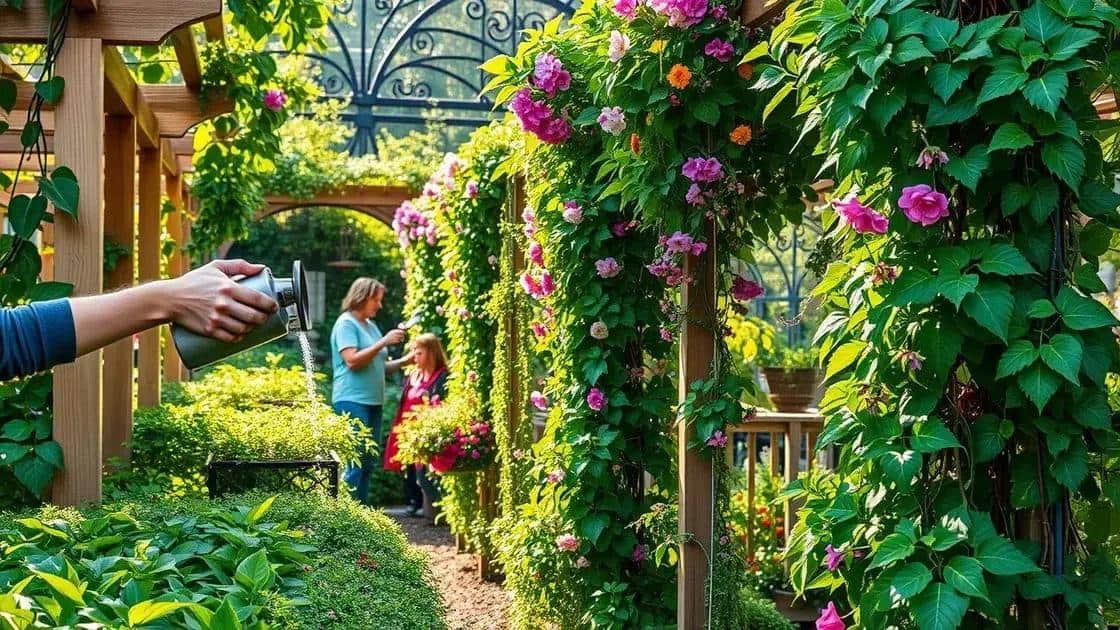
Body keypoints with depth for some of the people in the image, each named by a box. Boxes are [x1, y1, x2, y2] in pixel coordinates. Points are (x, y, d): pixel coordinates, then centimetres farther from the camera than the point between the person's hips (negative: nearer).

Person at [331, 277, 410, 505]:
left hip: (373, 401, 9)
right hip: (352, 400, -9)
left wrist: (403, 362, 7)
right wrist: (384, 342, -16)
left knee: (367, 463, 9)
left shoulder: (371, 325, 18)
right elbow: (353, 361, -17)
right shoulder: (346, 324, -6)